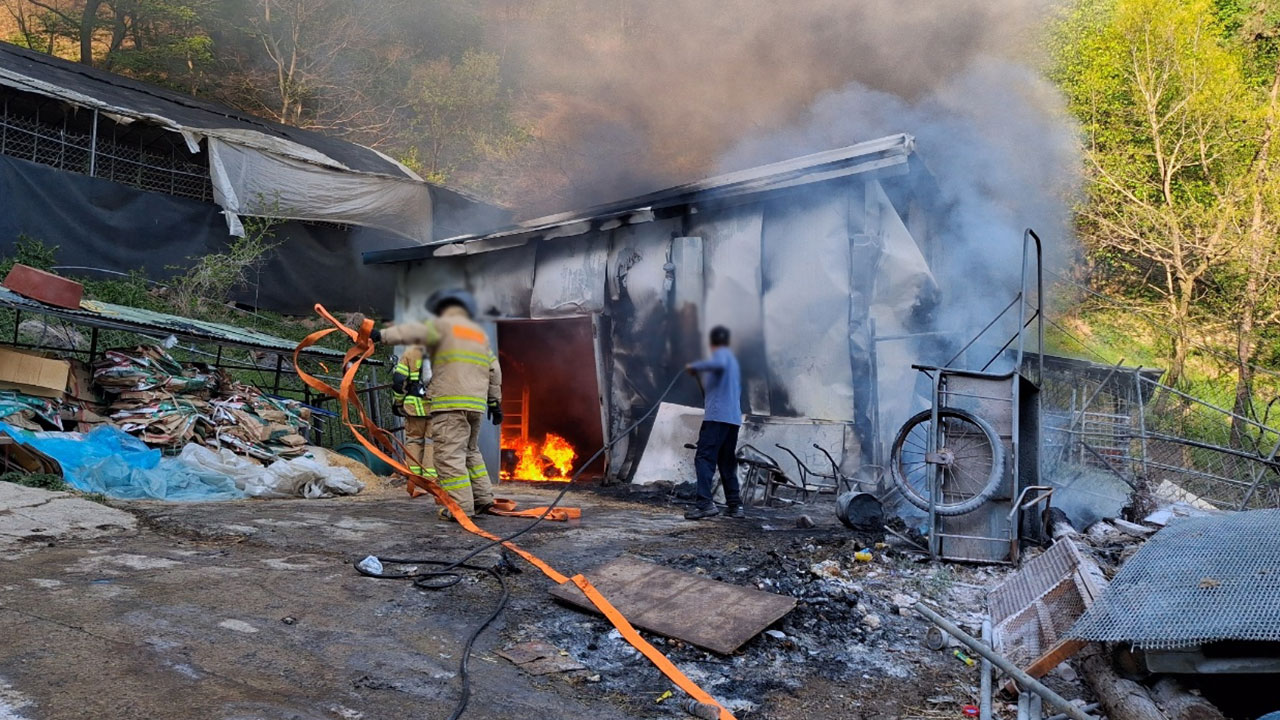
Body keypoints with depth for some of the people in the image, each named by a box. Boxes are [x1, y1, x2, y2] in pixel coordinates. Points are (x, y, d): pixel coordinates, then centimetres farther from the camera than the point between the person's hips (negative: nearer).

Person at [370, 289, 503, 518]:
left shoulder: (443, 325, 5)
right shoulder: (480, 333, 24)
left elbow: (414, 331, -14)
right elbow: (494, 370, 21)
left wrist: (381, 335, -19)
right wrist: (495, 401, 24)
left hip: (450, 403, -7)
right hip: (477, 403, 7)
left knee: (450, 454, -6)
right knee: (470, 451, 21)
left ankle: (462, 507, -10)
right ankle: (483, 499, 20)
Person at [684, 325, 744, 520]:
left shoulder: (721, 354, 0)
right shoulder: (733, 359, 25)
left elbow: (719, 364, -26)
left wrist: (695, 367, -13)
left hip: (717, 416, -9)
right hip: (734, 418, 9)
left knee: (704, 459, -13)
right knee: (727, 463, 13)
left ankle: (705, 504, -24)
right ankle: (735, 505, 11)